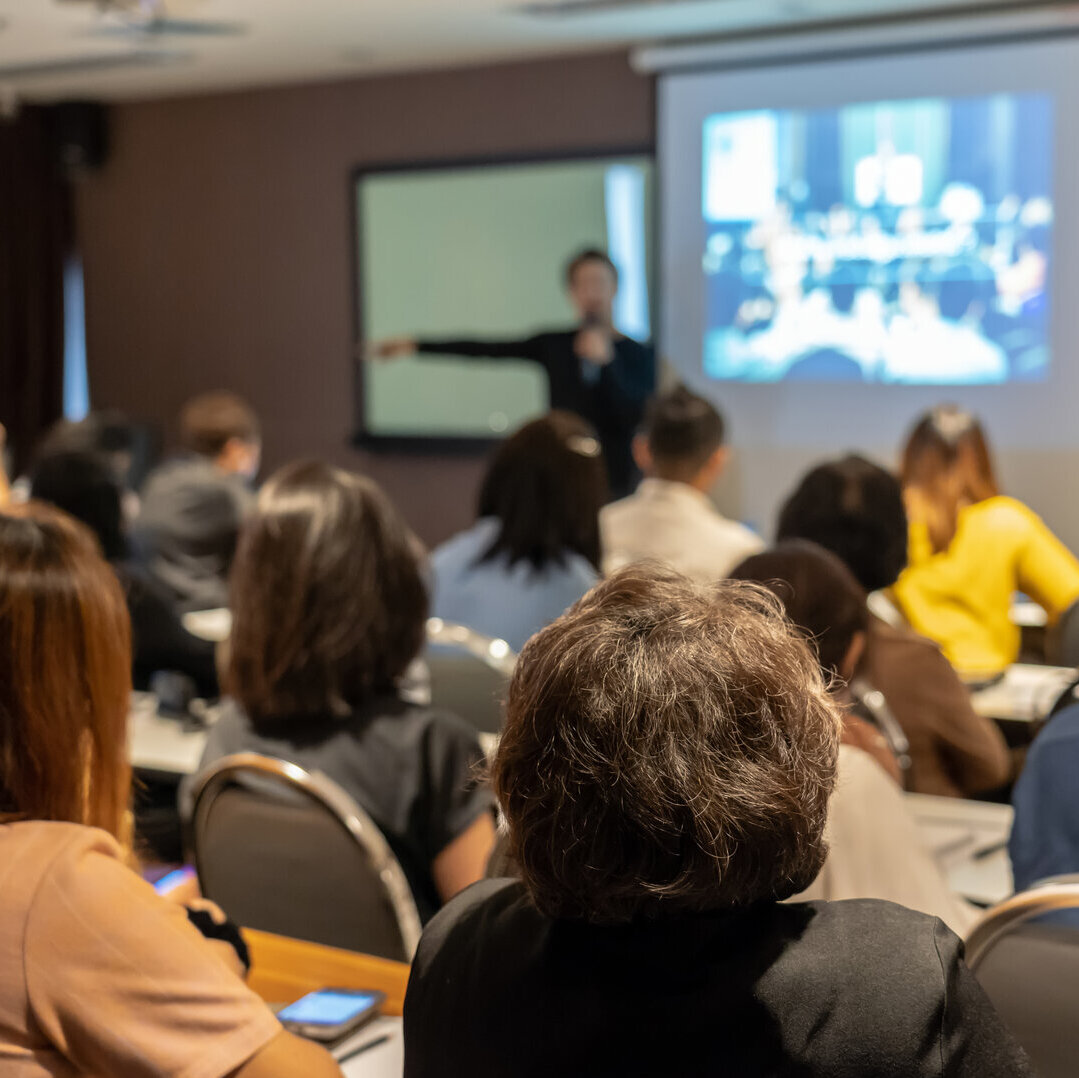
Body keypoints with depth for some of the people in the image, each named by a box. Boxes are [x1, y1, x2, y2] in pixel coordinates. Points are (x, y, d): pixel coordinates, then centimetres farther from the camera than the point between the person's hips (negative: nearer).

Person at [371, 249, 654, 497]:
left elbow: (636, 417, -9)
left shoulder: (639, 355, 3)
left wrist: (605, 362, -14)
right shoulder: (555, 345, 8)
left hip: (613, 483, -1)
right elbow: (485, 349, 8)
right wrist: (415, 345, 7)